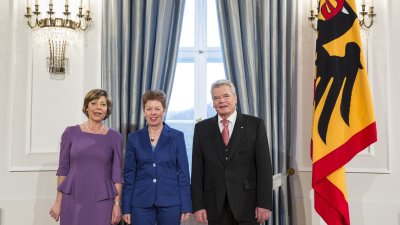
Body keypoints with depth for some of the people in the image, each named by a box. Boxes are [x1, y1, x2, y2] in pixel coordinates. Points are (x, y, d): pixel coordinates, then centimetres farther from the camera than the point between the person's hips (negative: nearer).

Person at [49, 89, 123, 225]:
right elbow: (63, 169, 4)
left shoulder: (115, 137, 2)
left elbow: (117, 173, 1)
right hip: (73, 199, 0)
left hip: (102, 201, 0)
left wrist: (117, 203, -4)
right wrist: (58, 202, 1)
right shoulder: (71, 132, 1)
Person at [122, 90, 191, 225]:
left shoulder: (177, 136, 0)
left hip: (170, 202, -1)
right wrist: (126, 207, 1)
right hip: (141, 203, 1)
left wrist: (186, 206, -4)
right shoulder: (134, 138, 4)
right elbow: (129, 174, 5)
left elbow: (183, 172, 0)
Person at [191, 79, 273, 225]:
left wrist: (264, 203, -9)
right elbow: (197, 170, 3)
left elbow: (264, 166, -3)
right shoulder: (202, 128, 5)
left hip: (247, 203, -1)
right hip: (215, 206, 2)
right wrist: (198, 205, -3)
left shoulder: (255, 125, 0)